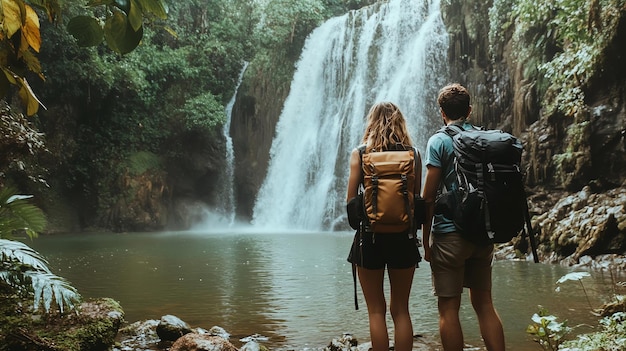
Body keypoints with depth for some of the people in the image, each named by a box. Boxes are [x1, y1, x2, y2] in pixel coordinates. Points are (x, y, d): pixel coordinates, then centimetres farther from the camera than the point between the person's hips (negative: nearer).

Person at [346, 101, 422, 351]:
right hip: (404, 236, 2)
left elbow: (351, 201, -4)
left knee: (376, 311, 7)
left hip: (370, 236, -2)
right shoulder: (413, 154, 1)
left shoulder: (360, 154, -3)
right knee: (401, 309, 13)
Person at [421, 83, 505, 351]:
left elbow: (429, 196, -11)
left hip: (450, 233, -6)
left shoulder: (439, 141, -7)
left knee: (448, 309, 2)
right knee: (484, 304, 14)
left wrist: (425, 239, -3)